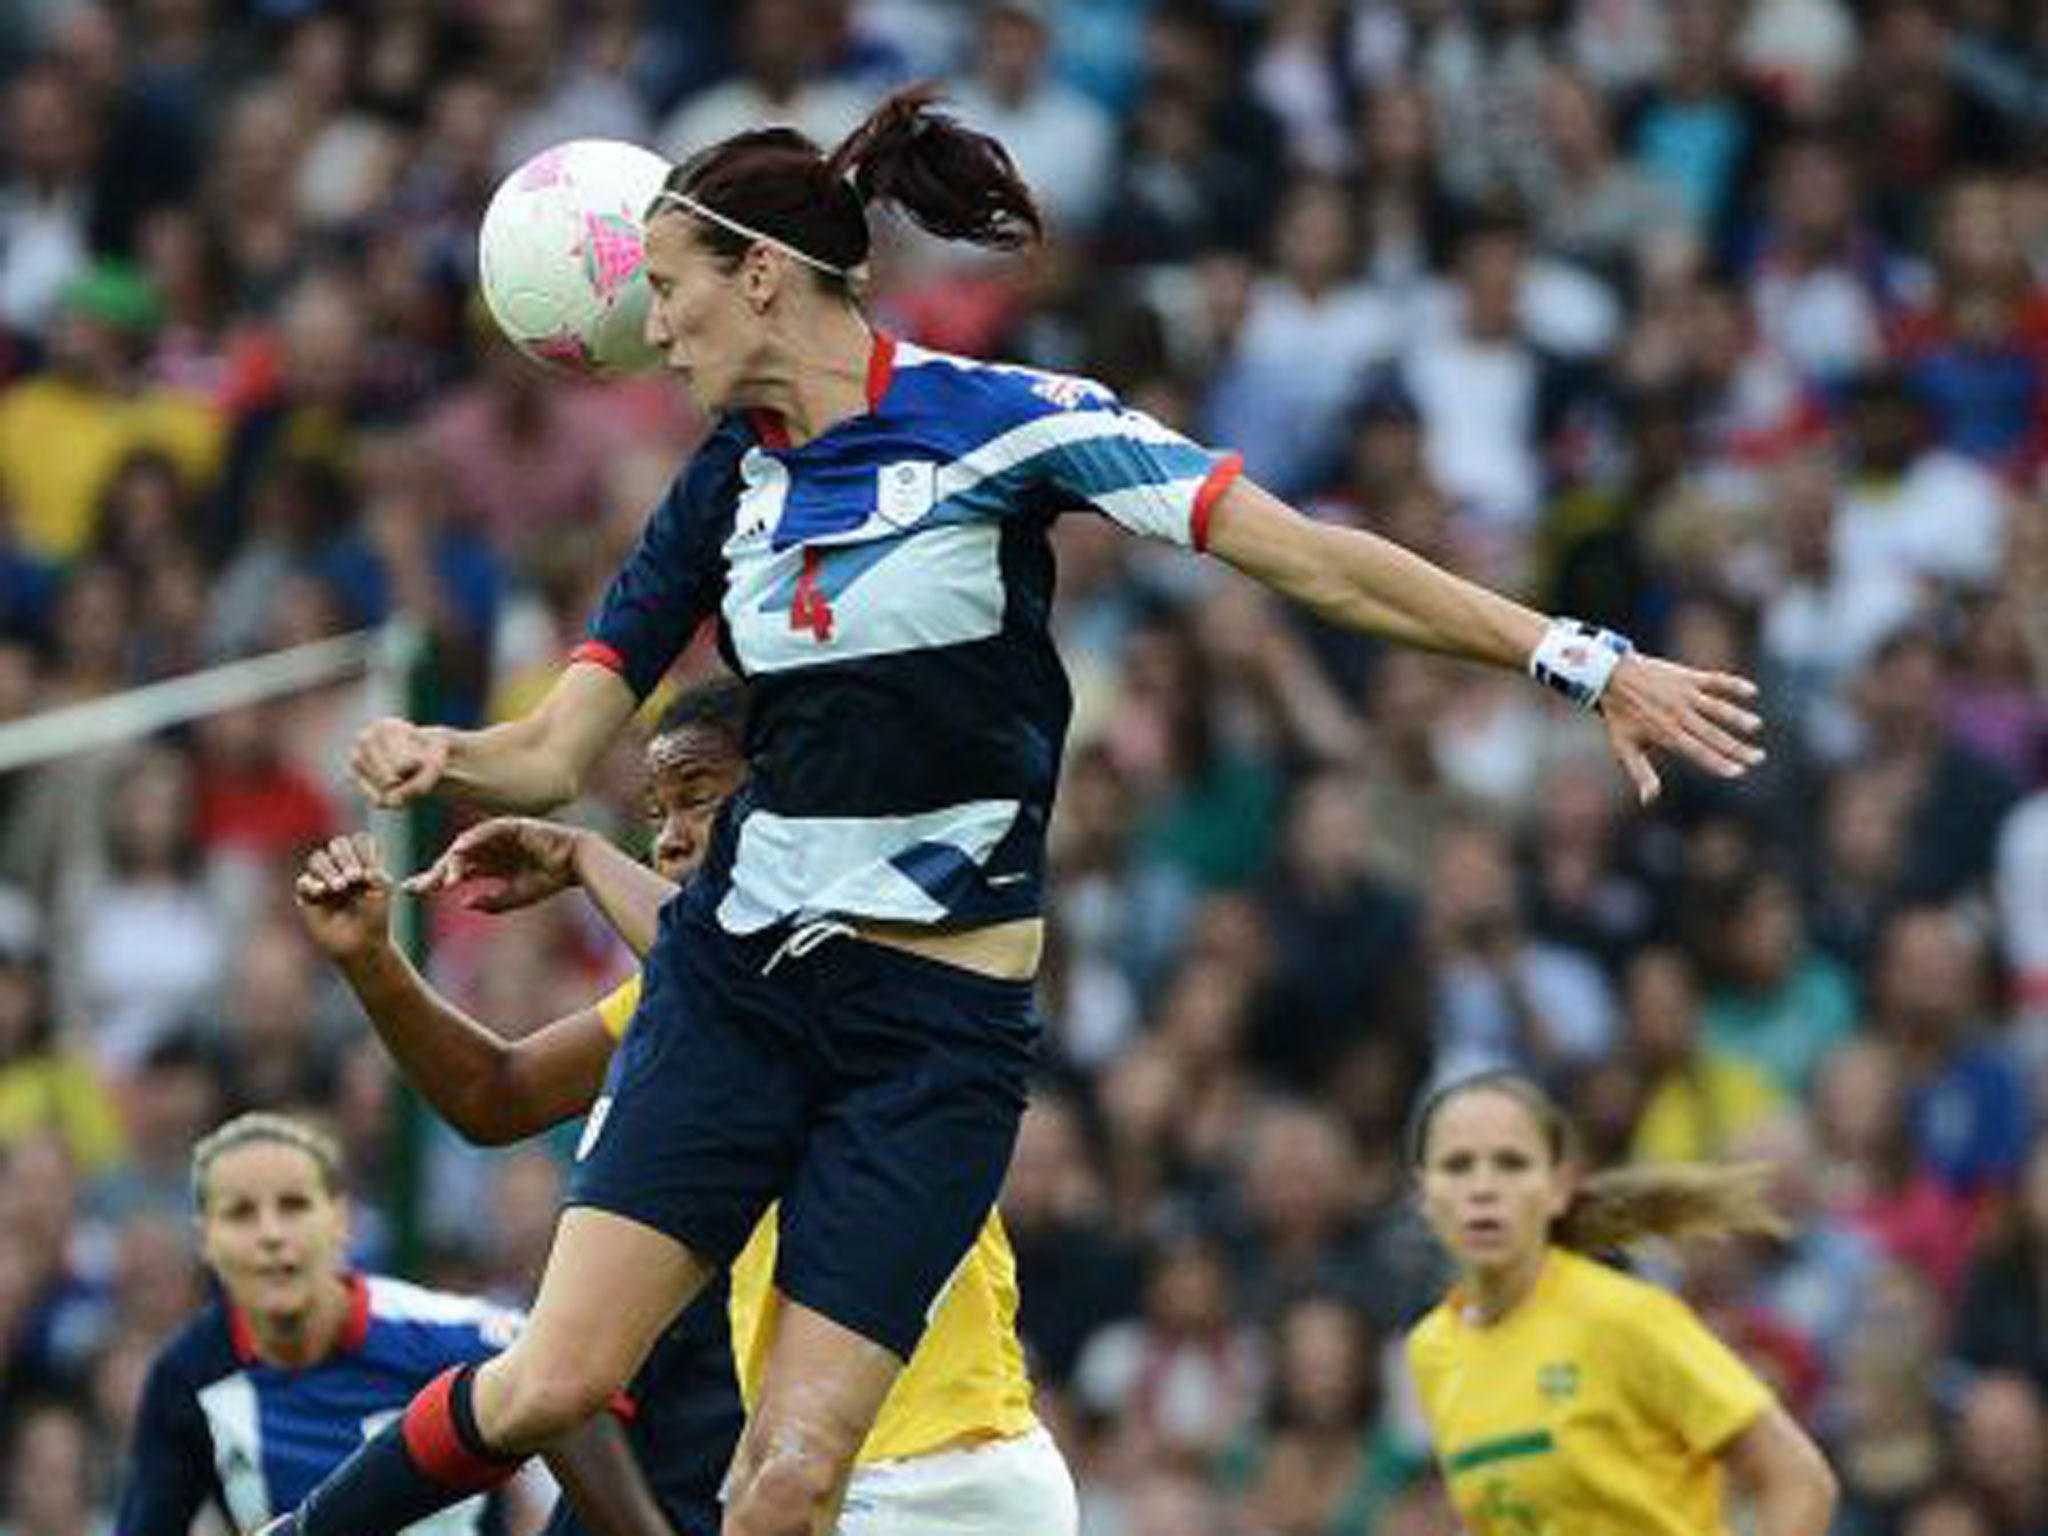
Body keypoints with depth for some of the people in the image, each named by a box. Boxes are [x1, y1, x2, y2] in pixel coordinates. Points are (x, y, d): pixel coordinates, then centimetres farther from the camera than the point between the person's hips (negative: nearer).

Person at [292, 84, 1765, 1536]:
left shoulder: (1000, 420, -8)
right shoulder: (730, 483, 9)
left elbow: (1313, 558, -12)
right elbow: (557, 751, 9)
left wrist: (1585, 660, -18)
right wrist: (436, 757, -14)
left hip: (938, 1032, -4)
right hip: (735, 981, 4)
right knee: (554, 1381, -11)